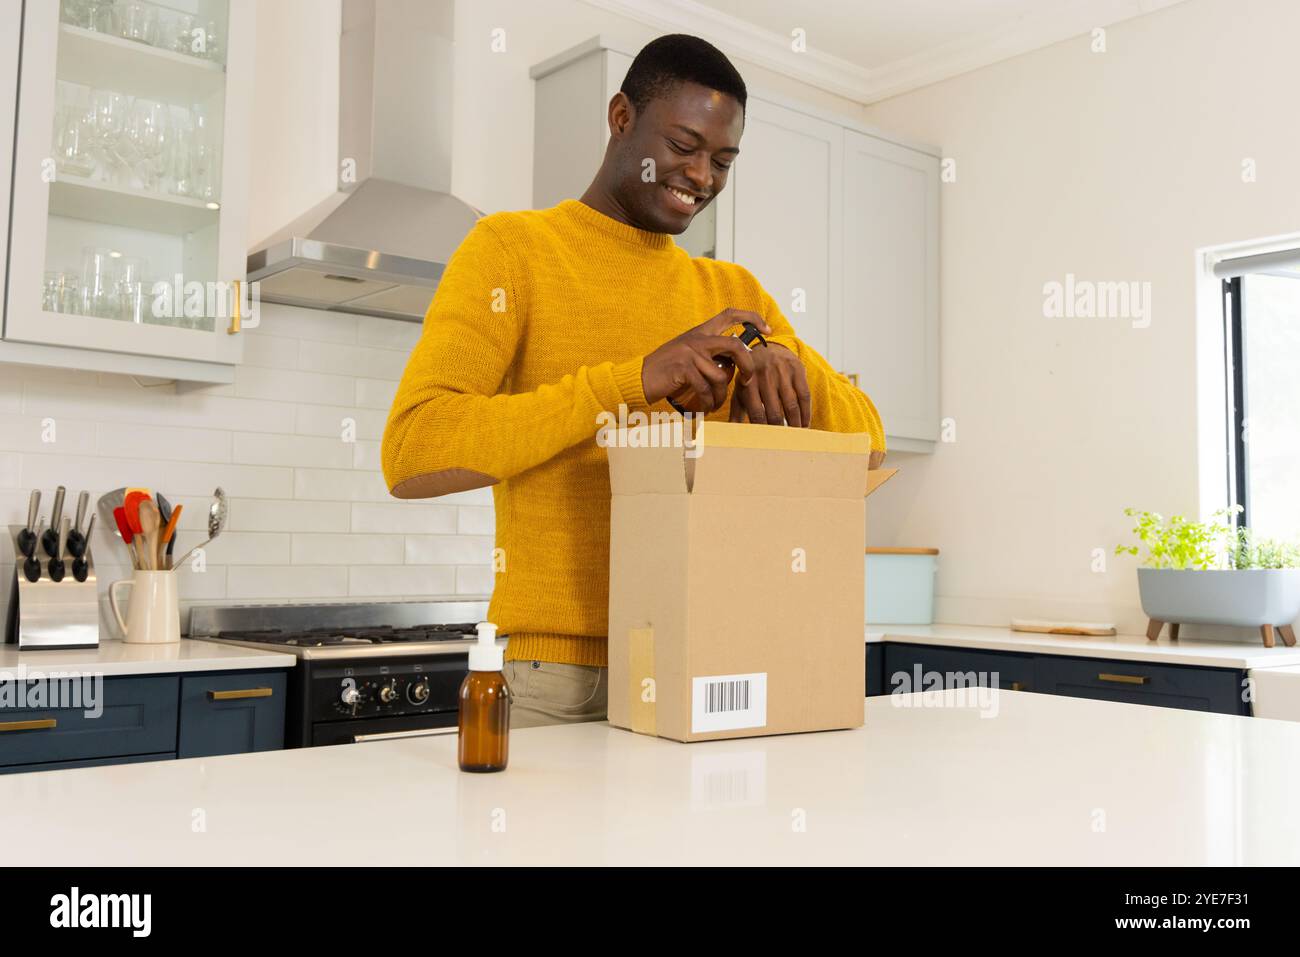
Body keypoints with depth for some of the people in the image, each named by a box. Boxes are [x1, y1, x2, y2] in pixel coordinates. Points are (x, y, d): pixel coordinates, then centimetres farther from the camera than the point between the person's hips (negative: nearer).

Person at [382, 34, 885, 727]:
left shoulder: (733, 293, 13)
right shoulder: (512, 248, -2)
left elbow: (868, 448, 11)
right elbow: (411, 454, -16)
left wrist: (787, 361, -10)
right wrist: (636, 379, -21)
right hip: (560, 674, -4)